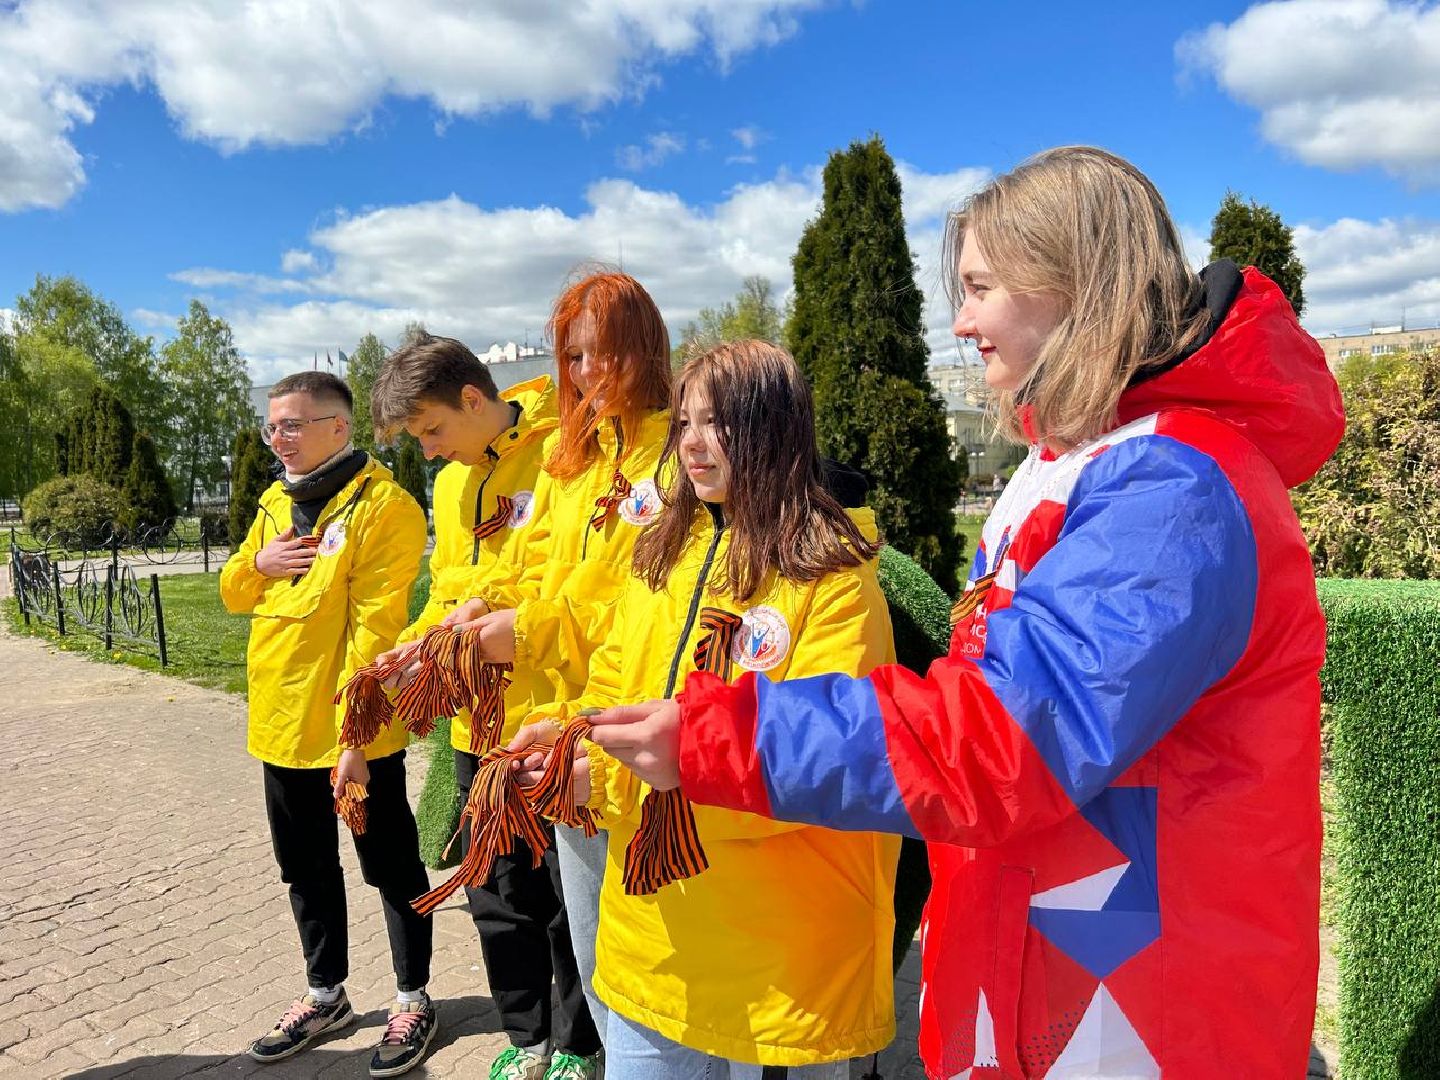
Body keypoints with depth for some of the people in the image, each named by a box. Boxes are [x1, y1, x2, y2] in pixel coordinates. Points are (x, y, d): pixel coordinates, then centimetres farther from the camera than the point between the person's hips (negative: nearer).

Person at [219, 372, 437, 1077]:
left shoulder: (382, 504, -14)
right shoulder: (276, 503, 11)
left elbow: (374, 626, -20)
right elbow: (234, 594, 17)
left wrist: (356, 730, -23)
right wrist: (259, 563, -6)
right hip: (282, 725, 8)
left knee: (390, 867, 9)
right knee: (305, 867, 21)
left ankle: (412, 1000, 27)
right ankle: (325, 994, 40)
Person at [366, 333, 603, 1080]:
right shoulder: (450, 483, 13)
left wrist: (491, 619, -21)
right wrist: (412, 648, 2)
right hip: (480, 723, 7)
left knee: (565, 896, 8)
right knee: (496, 892, 18)